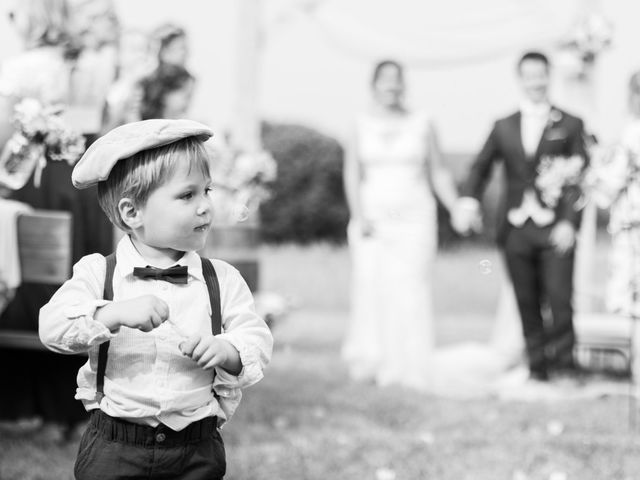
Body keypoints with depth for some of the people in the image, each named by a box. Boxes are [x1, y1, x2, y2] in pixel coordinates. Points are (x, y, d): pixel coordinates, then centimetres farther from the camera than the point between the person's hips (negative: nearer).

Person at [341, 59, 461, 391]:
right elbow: (352, 174, 6)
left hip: (413, 217, -1)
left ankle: (410, 373, -4)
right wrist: (359, 216, -7)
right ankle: (370, 361, 8)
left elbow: (438, 174, 8)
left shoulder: (422, 124, 7)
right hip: (373, 219, 1)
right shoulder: (362, 125, 8)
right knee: (371, 291, -5)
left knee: (410, 293, -7)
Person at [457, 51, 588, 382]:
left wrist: (569, 221, -11)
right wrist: (469, 199, -6)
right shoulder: (504, 127, 14)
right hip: (516, 229, 3)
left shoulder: (569, 125, 6)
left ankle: (562, 357, 0)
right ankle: (536, 366, 15)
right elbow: (481, 167, 15)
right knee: (527, 303, 5)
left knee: (559, 296, -15)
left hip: (556, 229, -3)